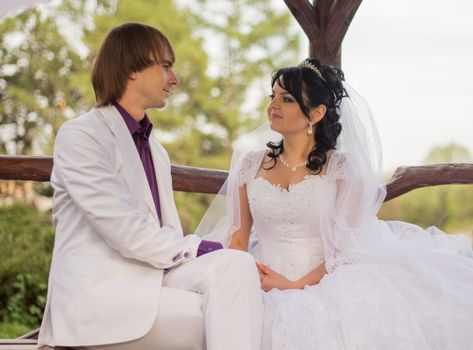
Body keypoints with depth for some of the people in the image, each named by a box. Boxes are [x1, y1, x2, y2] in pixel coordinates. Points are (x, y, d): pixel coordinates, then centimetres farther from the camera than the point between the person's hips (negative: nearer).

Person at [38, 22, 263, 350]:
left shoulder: (156, 151, 22)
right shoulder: (80, 136, -4)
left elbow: (170, 237, 12)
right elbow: (126, 232, -15)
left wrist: (229, 263, -7)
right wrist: (202, 250, -12)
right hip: (100, 294, -7)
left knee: (236, 264, -20)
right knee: (227, 321, -24)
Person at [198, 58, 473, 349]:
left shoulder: (342, 168, 1)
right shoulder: (251, 164, 11)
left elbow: (346, 248, -3)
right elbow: (239, 236, 13)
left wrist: (296, 286, -14)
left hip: (321, 290, -3)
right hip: (262, 292, 4)